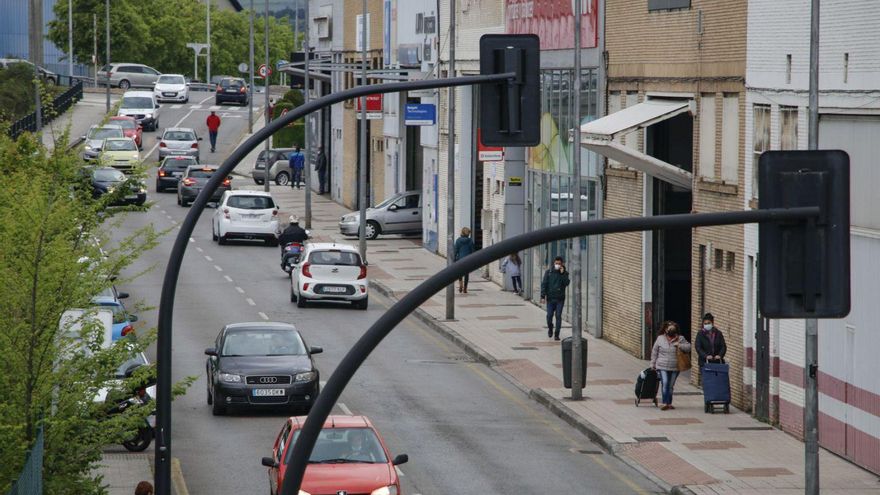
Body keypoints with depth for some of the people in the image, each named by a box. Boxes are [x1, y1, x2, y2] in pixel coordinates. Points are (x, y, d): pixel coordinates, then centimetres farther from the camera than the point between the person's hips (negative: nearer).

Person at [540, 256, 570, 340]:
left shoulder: (564, 273, 4)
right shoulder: (548, 272, 2)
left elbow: (566, 283, -11)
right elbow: (544, 284, 0)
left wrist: (562, 273, -17)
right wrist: (543, 296, -7)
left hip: (560, 298, 0)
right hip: (550, 298, 0)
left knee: (558, 316, -3)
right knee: (549, 315, -1)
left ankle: (556, 334, 4)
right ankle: (550, 328, 28)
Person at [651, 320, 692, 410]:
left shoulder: (680, 339, 6)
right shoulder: (660, 339, 4)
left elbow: (688, 347, 4)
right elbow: (654, 352, 9)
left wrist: (679, 345, -13)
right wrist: (653, 364, 7)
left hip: (675, 368, 2)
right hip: (662, 367, -2)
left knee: (671, 385, 8)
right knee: (665, 383, -14)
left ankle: (668, 403, 17)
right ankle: (664, 402, -13)